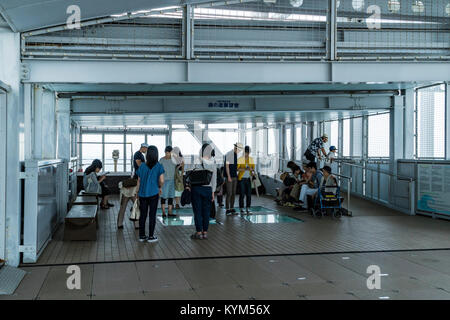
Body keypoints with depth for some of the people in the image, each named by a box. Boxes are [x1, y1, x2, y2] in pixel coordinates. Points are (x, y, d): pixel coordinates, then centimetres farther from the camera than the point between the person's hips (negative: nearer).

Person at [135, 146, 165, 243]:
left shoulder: (142, 166, 2)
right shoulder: (159, 166, -5)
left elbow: (139, 181, 6)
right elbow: (161, 181, -11)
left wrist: (138, 193, 14)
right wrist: (160, 187, 10)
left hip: (142, 193, 3)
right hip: (153, 193, -3)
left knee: (142, 215, 10)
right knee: (152, 215, 5)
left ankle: (142, 236, 16)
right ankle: (151, 236, 8)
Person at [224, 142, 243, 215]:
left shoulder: (236, 155, 13)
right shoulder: (229, 154, -12)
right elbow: (227, 166, -15)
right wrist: (229, 177, -19)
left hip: (235, 177, 8)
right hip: (229, 177, -8)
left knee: (233, 193, 7)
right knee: (229, 193, -8)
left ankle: (232, 209, 13)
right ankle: (227, 210, -2)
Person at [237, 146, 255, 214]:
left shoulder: (251, 159, 6)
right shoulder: (240, 159, -8)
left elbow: (253, 168, 15)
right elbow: (237, 169, -9)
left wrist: (252, 172, -7)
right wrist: (245, 169, -23)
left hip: (248, 179, 4)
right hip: (241, 178, -4)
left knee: (249, 194, -1)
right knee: (242, 194, -6)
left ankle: (248, 209, 7)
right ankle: (241, 209, 4)